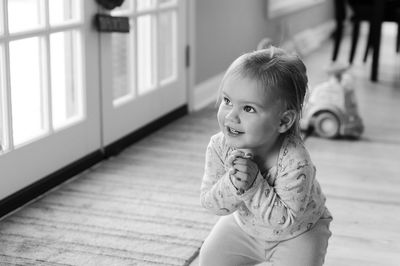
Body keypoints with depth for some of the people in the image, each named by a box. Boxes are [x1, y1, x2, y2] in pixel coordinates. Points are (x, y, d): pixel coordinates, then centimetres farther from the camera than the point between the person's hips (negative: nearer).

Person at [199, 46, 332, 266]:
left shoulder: (295, 164, -39)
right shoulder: (220, 147, -25)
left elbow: (286, 219, -35)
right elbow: (209, 202, -22)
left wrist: (255, 185, -45)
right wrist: (232, 184, -42)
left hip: (297, 233, -4)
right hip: (244, 223, 4)